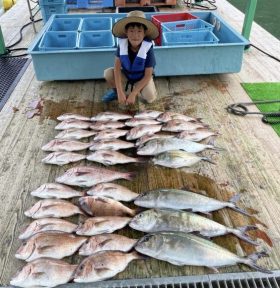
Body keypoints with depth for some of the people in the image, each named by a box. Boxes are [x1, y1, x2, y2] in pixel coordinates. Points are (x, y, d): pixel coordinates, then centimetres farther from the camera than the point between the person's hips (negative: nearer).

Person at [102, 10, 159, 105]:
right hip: (126, 74, 3)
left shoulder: (148, 48, -28)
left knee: (150, 97, -28)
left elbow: (148, 76, -24)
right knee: (108, 73, -24)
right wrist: (120, 92, -31)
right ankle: (115, 91, 8)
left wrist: (133, 94, -28)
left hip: (142, 77, -2)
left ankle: (136, 89, 7)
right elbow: (117, 68, -22)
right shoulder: (122, 44, -22)